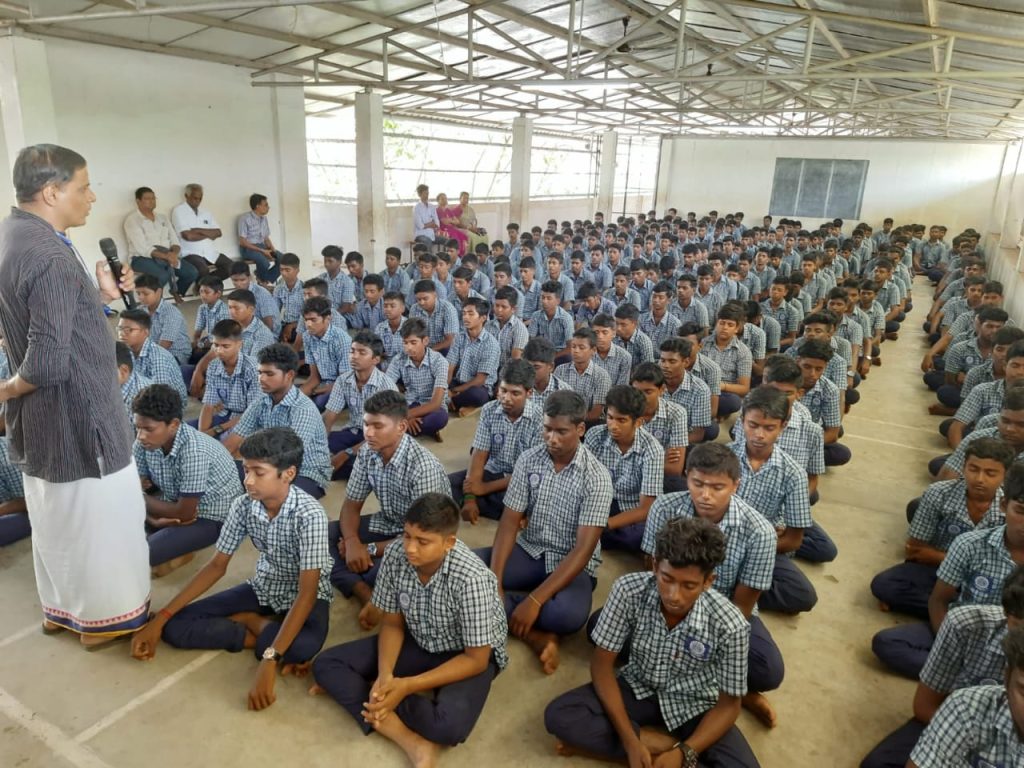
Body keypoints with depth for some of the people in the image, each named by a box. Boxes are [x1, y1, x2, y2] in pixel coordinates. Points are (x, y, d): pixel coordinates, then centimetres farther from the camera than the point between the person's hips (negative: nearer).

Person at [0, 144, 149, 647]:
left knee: (54, 516, 23)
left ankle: (59, 607, 41)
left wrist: (100, 295, 5)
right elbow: (48, 363, -31)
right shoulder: (51, 257, -26)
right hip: (77, 415, -10)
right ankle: (106, 617, 26)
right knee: (99, 519, 8)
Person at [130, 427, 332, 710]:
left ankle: (250, 623, -10)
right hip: (263, 588, 6)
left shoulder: (310, 515, -30)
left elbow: (307, 592, -33)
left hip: (302, 595, -5)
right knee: (175, 627, -11)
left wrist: (269, 662, -40)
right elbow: (217, 565, -2)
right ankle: (265, 628, -5)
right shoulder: (243, 506, -12)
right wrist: (160, 618, -8)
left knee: (303, 646, -40)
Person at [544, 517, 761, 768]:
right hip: (639, 688, 2)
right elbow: (602, 664, -15)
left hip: (693, 706, -2)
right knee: (559, 716, -22)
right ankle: (665, 744, -12)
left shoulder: (730, 625, -28)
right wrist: (630, 741, -23)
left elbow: (728, 705, -13)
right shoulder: (628, 590, -26)